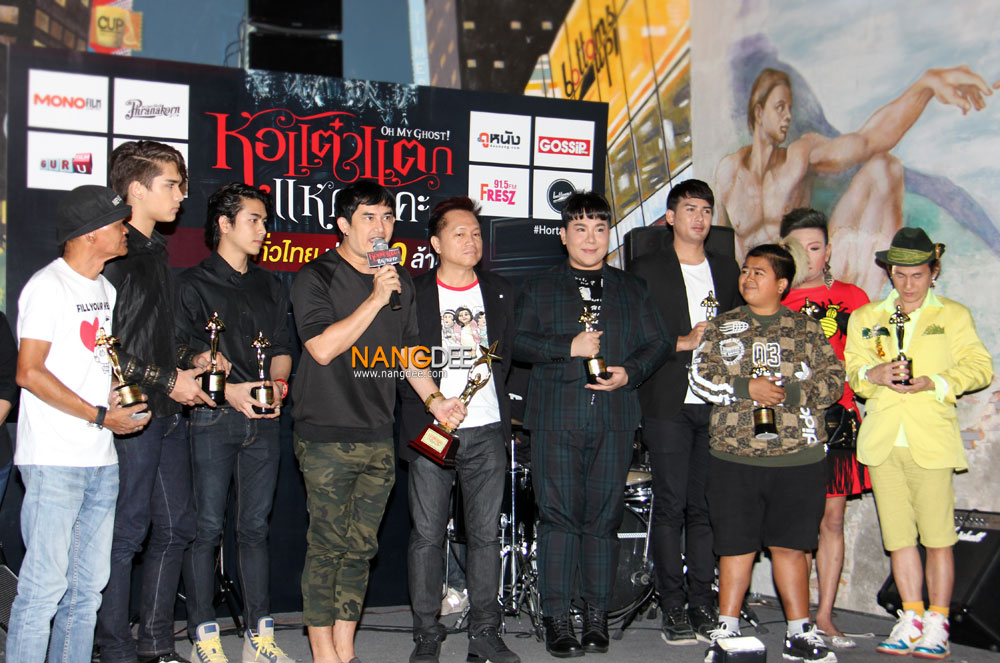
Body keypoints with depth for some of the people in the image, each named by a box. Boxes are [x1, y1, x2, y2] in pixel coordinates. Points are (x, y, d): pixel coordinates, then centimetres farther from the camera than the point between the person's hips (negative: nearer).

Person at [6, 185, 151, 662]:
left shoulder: (106, 289, 18)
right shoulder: (48, 286, -7)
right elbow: (29, 373, -14)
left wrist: (121, 399, 7)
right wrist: (101, 416, -14)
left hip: (101, 461, 8)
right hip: (53, 461, -8)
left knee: (88, 584, 11)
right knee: (44, 584, -5)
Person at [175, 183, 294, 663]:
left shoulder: (269, 286, 18)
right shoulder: (193, 284, 2)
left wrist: (277, 382, -1)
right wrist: (226, 390, -13)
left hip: (263, 420, 4)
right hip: (213, 419, -4)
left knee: (254, 528, 7)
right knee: (207, 528, -2)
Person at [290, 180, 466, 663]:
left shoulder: (401, 281, 13)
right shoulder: (316, 278, -5)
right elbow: (323, 347, -17)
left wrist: (433, 398, 9)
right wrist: (376, 299, -18)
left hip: (378, 437, 5)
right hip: (327, 437, -5)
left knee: (360, 547, 9)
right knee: (327, 545, -3)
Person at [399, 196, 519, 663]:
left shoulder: (500, 292, 12)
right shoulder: (413, 293, 1)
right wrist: (431, 402, -8)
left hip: (487, 431, 3)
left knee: (485, 533, 5)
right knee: (427, 535, 1)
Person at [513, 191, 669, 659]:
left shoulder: (632, 289, 18)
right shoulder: (537, 288, 13)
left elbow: (657, 342, 13)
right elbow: (519, 342, 3)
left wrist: (630, 372, -5)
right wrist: (570, 347, -10)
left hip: (614, 416, 2)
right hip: (556, 417, -1)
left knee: (604, 516, 2)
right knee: (559, 515, -5)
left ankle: (597, 616, 11)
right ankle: (557, 618, 2)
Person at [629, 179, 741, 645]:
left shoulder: (727, 269, 17)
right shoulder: (647, 269, 4)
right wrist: (684, 342, -11)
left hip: (716, 403, 4)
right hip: (668, 402, -3)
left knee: (705, 506, 5)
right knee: (670, 506, -3)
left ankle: (703, 604, 13)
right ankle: (673, 609, 4)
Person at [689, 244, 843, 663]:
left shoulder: (807, 329, 9)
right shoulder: (721, 327, 10)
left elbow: (834, 379, 2)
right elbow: (700, 376, 0)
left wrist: (787, 394, -12)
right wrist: (748, 388, -13)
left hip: (797, 457, 0)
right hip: (735, 456, 0)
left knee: (790, 545, 6)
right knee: (736, 545, 4)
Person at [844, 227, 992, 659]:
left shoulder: (953, 315, 12)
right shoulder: (865, 318, 18)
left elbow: (979, 367, 4)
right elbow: (850, 371, 14)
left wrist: (933, 383, -12)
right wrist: (872, 374, -9)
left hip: (931, 440, -2)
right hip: (883, 441, 2)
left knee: (938, 537, -5)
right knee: (898, 535, 3)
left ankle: (936, 624, 5)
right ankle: (911, 620, 14)